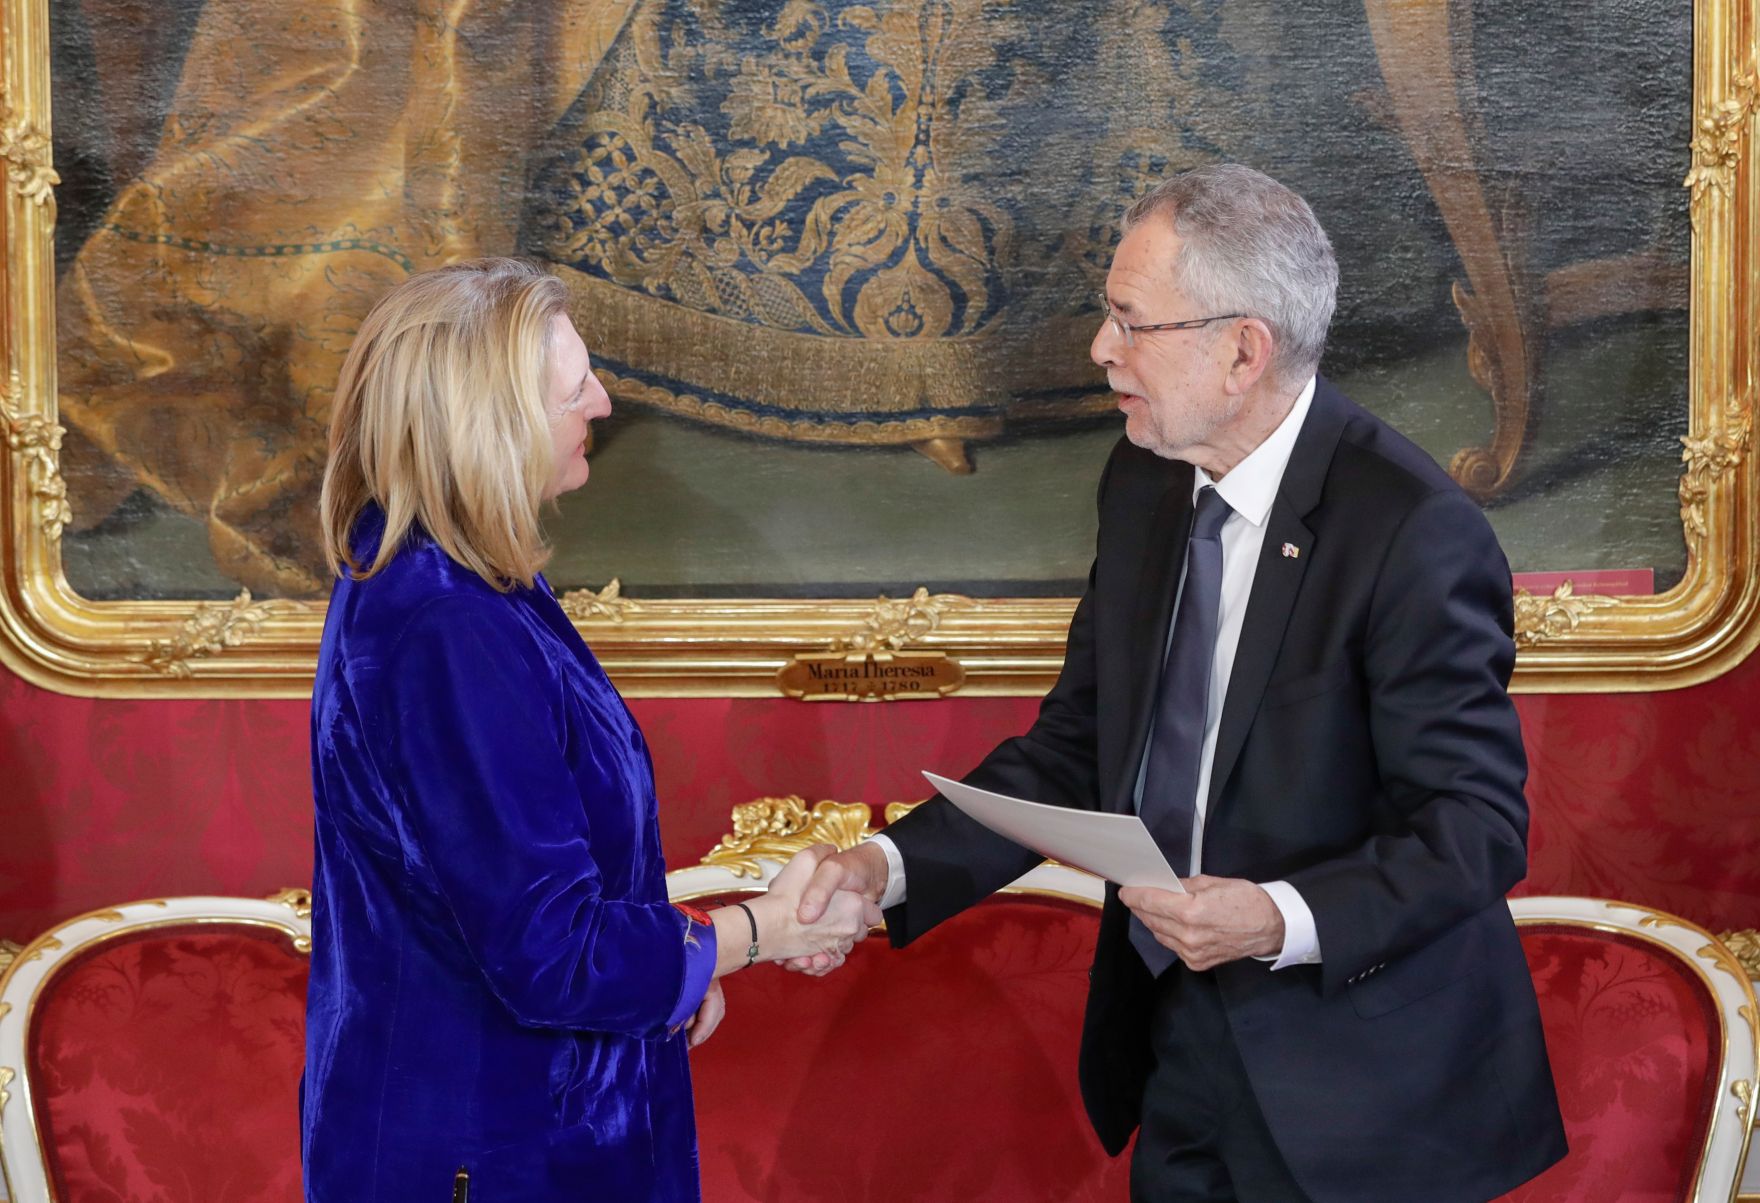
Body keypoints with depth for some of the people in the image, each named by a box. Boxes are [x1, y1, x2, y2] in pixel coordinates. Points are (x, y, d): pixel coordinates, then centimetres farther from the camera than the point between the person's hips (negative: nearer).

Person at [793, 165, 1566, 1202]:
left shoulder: (1416, 531, -21)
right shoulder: (1145, 484, 2)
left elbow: (1476, 826, -18)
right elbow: (1076, 752, 7)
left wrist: (1284, 920, -31)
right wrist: (892, 866, -6)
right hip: (1175, 1038, 6)